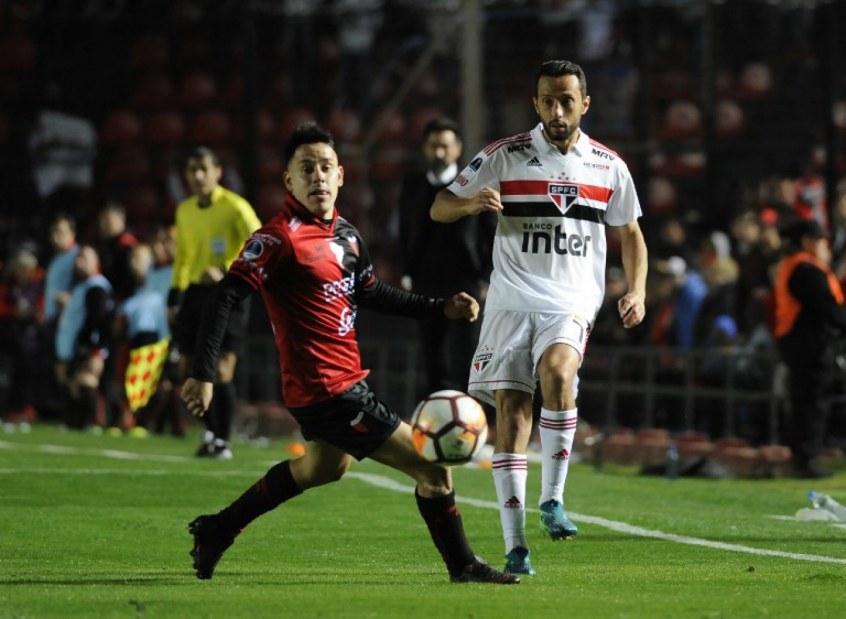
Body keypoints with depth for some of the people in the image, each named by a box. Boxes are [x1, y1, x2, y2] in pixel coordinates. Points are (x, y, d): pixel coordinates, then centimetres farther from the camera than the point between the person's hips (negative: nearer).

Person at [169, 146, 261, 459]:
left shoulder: (234, 207, -9)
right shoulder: (184, 211, 12)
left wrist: (225, 272, -29)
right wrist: (175, 296, 18)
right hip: (195, 292, 6)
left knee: (220, 371, -11)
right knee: (190, 369, 5)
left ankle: (222, 442, 0)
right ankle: (211, 430, 26)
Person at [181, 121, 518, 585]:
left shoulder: (345, 234, 9)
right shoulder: (281, 238, -17)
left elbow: (370, 293, 23)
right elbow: (226, 296, -21)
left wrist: (441, 307, 17)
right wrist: (203, 373, -28)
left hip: (345, 384, 10)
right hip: (329, 389, -10)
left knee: (325, 465, 36)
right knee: (433, 469, -8)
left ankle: (217, 530, 44)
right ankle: (463, 567, 10)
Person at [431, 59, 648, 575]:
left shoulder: (609, 167, 8)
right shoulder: (505, 156, 2)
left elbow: (630, 234, 20)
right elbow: (439, 208, 4)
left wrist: (636, 292, 4)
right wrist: (471, 203, -19)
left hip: (571, 303, 0)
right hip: (512, 299, 0)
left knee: (557, 372, -30)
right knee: (511, 409, -8)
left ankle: (553, 499, -18)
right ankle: (515, 545, -5)